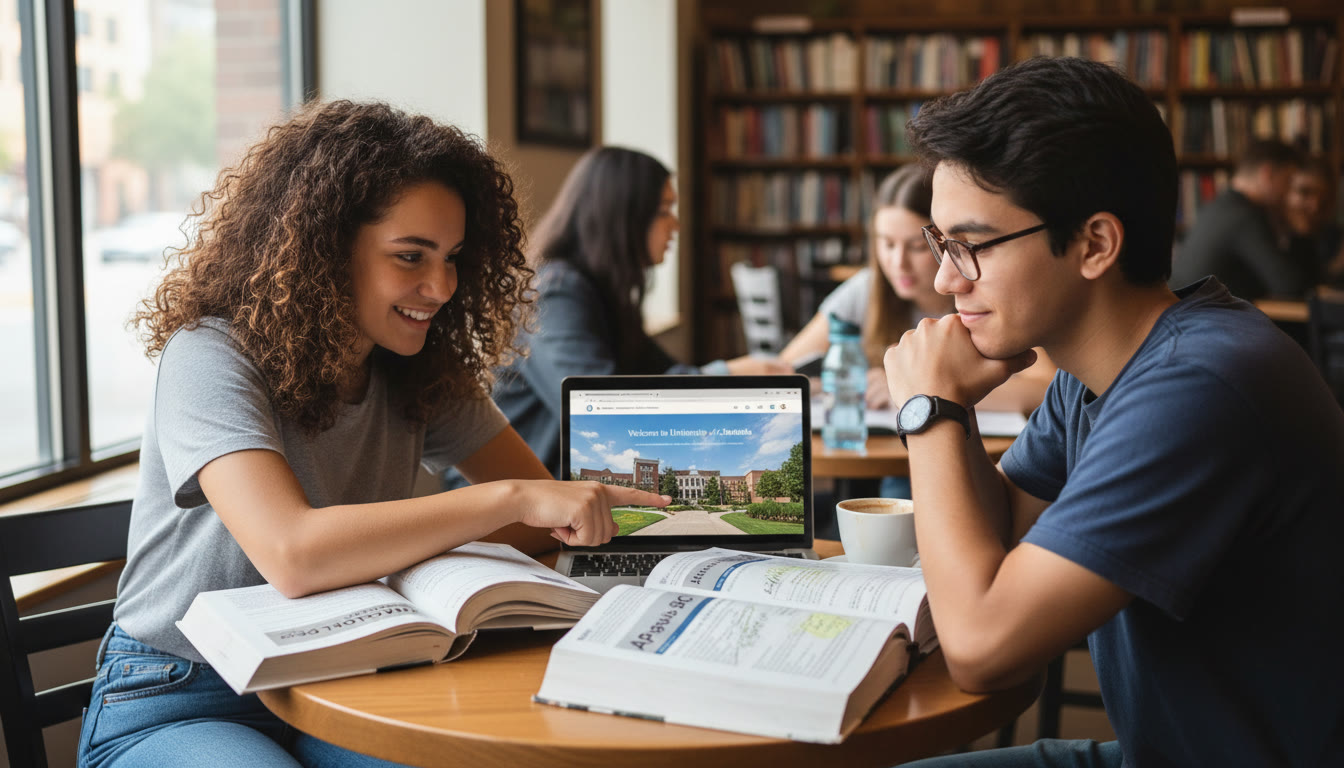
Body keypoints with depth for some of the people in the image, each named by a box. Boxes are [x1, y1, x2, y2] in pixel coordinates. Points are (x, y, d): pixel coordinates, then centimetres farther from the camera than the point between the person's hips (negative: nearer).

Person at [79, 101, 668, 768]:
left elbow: (540, 516, 0)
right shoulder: (211, 358, -18)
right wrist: (508, 498, -32)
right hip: (175, 708, -5)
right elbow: (291, 556, -33)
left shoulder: (422, 375, 1)